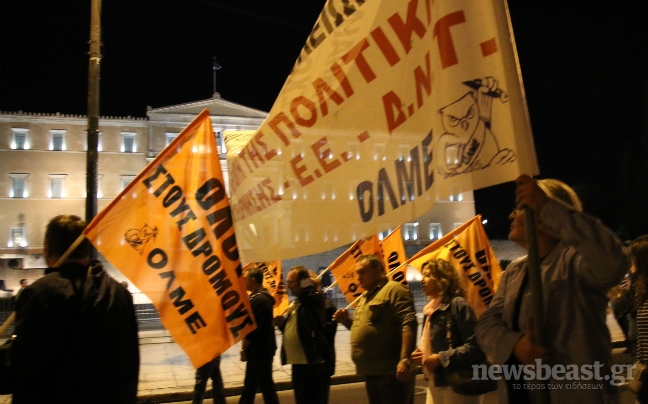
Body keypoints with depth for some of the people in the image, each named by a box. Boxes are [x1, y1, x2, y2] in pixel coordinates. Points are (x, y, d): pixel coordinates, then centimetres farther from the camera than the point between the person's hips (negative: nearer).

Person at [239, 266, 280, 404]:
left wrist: (244, 348, -14)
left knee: (265, 384, -1)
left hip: (260, 349, -10)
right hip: (258, 349, 10)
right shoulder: (259, 297, 13)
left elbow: (254, 327, -22)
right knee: (250, 384, 17)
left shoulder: (259, 299, -19)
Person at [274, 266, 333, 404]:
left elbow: (305, 291, -36)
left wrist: (308, 281, -14)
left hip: (314, 364, -9)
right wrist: (282, 324, 1)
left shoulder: (315, 297, -12)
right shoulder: (296, 302, 15)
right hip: (298, 363, 10)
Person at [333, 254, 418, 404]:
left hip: (389, 372, -9)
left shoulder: (394, 290, -8)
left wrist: (404, 360, -27)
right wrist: (347, 320, 9)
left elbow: (409, 324, -19)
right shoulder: (364, 297, 20)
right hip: (370, 372, 9)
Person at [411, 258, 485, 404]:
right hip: (435, 385, 8)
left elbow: (475, 346, -21)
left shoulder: (457, 304, -12)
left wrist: (441, 359, -20)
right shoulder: (431, 310, 12)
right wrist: (420, 355, 3)